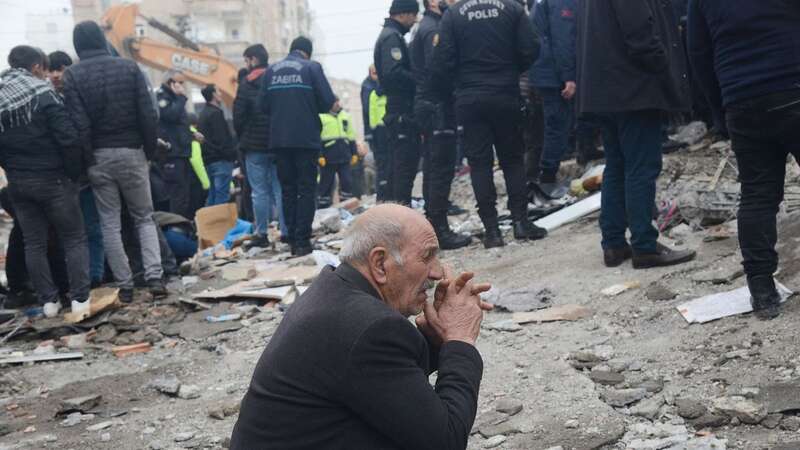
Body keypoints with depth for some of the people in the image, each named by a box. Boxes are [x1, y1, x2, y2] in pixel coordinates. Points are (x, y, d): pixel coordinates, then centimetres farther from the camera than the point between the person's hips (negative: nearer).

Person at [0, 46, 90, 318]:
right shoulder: (43, 94, -13)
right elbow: (68, 138, -18)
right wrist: (76, 170, -5)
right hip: (53, 179, -5)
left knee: (34, 243, 11)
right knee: (74, 238, 5)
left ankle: (49, 300, 13)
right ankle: (80, 298, 1)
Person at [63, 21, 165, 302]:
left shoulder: (72, 76, -4)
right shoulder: (129, 67, -1)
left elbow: (78, 123, -12)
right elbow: (147, 114, -5)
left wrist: (85, 160, -6)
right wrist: (151, 150, 3)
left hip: (98, 156, -1)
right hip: (131, 152, 1)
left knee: (110, 223, 8)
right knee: (144, 218, 12)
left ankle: (125, 286, 8)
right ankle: (154, 276, -4)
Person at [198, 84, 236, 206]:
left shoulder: (203, 114, 18)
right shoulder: (216, 113, -12)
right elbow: (222, 139, -18)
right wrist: (231, 155, -13)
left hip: (209, 159, 10)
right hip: (221, 160, -10)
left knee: (212, 196, 13)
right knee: (222, 196, -10)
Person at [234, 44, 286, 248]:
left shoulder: (247, 84, -5)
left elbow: (238, 115, -6)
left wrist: (242, 138, 8)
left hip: (255, 146, -4)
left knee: (260, 191, -1)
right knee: (280, 188, 6)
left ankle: (261, 233, 0)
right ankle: (286, 231, 4)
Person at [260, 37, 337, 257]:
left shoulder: (271, 71, 8)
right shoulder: (312, 67, -2)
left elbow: (264, 105, 4)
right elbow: (328, 102, -8)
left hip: (279, 138, 4)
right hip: (306, 138, -4)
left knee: (288, 189, 12)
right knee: (306, 189, 1)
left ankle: (292, 239, 12)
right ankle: (302, 241, -5)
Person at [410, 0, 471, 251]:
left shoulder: (427, 28, 19)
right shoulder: (432, 30, -12)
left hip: (428, 106, 10)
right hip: (438, 107, -10)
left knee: (433, 169, 13)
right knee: (442, 170, -9)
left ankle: (433, 227, 18)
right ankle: (440, 230, -7)